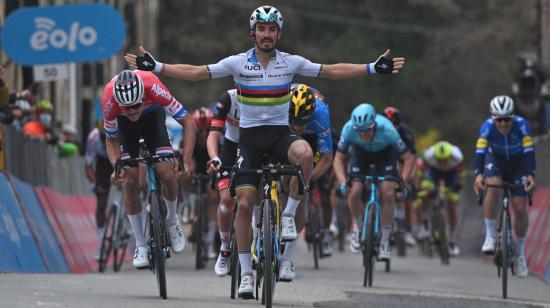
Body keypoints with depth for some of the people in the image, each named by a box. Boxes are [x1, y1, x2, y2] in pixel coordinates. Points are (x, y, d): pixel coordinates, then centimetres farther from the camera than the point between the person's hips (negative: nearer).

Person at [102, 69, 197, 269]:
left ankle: (172, 220, 14)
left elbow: (189, 124, -33)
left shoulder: (153, 88, -41)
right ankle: (140, 246, 1)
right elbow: (111, 140, -18)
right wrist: (116, 167, -37)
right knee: (130, 181, -11)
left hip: (152, 116, 0)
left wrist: (187, 160, -43)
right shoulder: (109, 101, -37)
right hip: (124, 124, 0)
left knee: (166, 173, -17)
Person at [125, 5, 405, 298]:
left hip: (280, 134, 0)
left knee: (305, 153, -35)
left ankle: (289, 215, -14)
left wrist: (373, 68, -4)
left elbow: (332, 71, 2)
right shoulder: (237, 63, -4)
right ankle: (245, 272, 5)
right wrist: (155, 67, -15)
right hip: (250, 137, 0)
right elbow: (195, 72, -5)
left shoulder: (291, 62, -1)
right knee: (244, 204, -7)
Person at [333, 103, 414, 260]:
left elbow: (409, 158, -29)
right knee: (354, 193, -16)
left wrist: (403, 182, -40)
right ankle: (359, 227, 15)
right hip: (361, 152, 2)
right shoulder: (349, 129, -34)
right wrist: (342, 182, -36)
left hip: (385, 153, -2)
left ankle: (385, 242, -4)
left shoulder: (387, 130, -39)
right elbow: (339, 158, -21)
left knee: (388, 194, -17)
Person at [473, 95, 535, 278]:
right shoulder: (488, 126, -29)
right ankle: (490, 236, -22)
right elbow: (480, 151, -37)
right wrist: (478, 174, -53)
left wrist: (530, 175, -51)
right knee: (492, 187, -32)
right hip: (496, 160, 0)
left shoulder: (521, 125, -30)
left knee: (520, 208, -8)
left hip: (518, 163, 0)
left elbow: (529, 151, -36)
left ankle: (521, 253, 10)